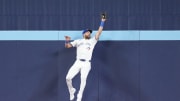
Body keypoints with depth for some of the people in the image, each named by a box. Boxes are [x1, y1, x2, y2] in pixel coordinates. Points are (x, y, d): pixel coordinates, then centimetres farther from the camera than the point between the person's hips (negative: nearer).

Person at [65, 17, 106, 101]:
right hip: (78, 62, 1)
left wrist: (102, 22, 4)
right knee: (68, 77, -12)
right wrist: (67, 41, -11)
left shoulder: (92, 41, 17)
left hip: (86, 64, -1)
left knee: (83, 78, -19)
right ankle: (71, 91, 15)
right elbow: (67, 46, 11)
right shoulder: (78, 41, 18)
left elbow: (99, 32, 9)